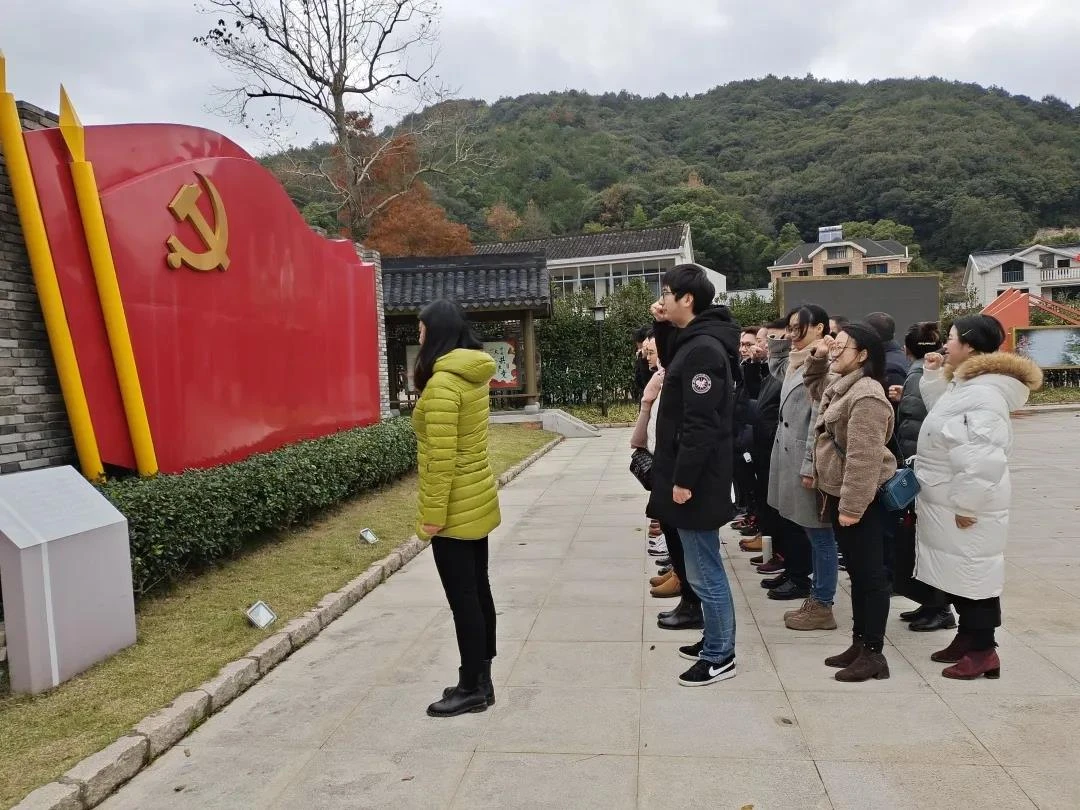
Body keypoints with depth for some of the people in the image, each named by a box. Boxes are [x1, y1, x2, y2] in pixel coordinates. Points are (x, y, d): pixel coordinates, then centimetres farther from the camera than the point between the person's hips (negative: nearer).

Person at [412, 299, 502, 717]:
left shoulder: (442, 383, -20)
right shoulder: (473, 375, 7)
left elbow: (442, 458, -22)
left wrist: (432, 514, -17)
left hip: (455, 510, -9)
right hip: (478, 502, 9)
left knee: (462, 598, 2)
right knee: (477, 591, 15)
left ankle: (472, 688, 15)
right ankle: (480, 679, 28)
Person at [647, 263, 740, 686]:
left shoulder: (703, 349, -20)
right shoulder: (695, 342, 10)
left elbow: (700, 424, -24)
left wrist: (684, 479, -21)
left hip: (696, 481, -10)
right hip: (692, 477, 10)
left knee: (705, 572, 1)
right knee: (705, 569, 19)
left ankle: (720, 657, 14)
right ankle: (715, 641, 32)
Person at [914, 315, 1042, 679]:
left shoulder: (984, 394, -23)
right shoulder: (965, 384, 11)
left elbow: (983, 458, -28)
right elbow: (942, 417, 22)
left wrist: (966, 504, -24)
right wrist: (933, 377, 13)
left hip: (967, 508, -10)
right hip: (951, 503, 10)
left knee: (973, 576, 1)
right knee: (960, 575, 18)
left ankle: (983, 652, 13)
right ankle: (967, 639, 31)